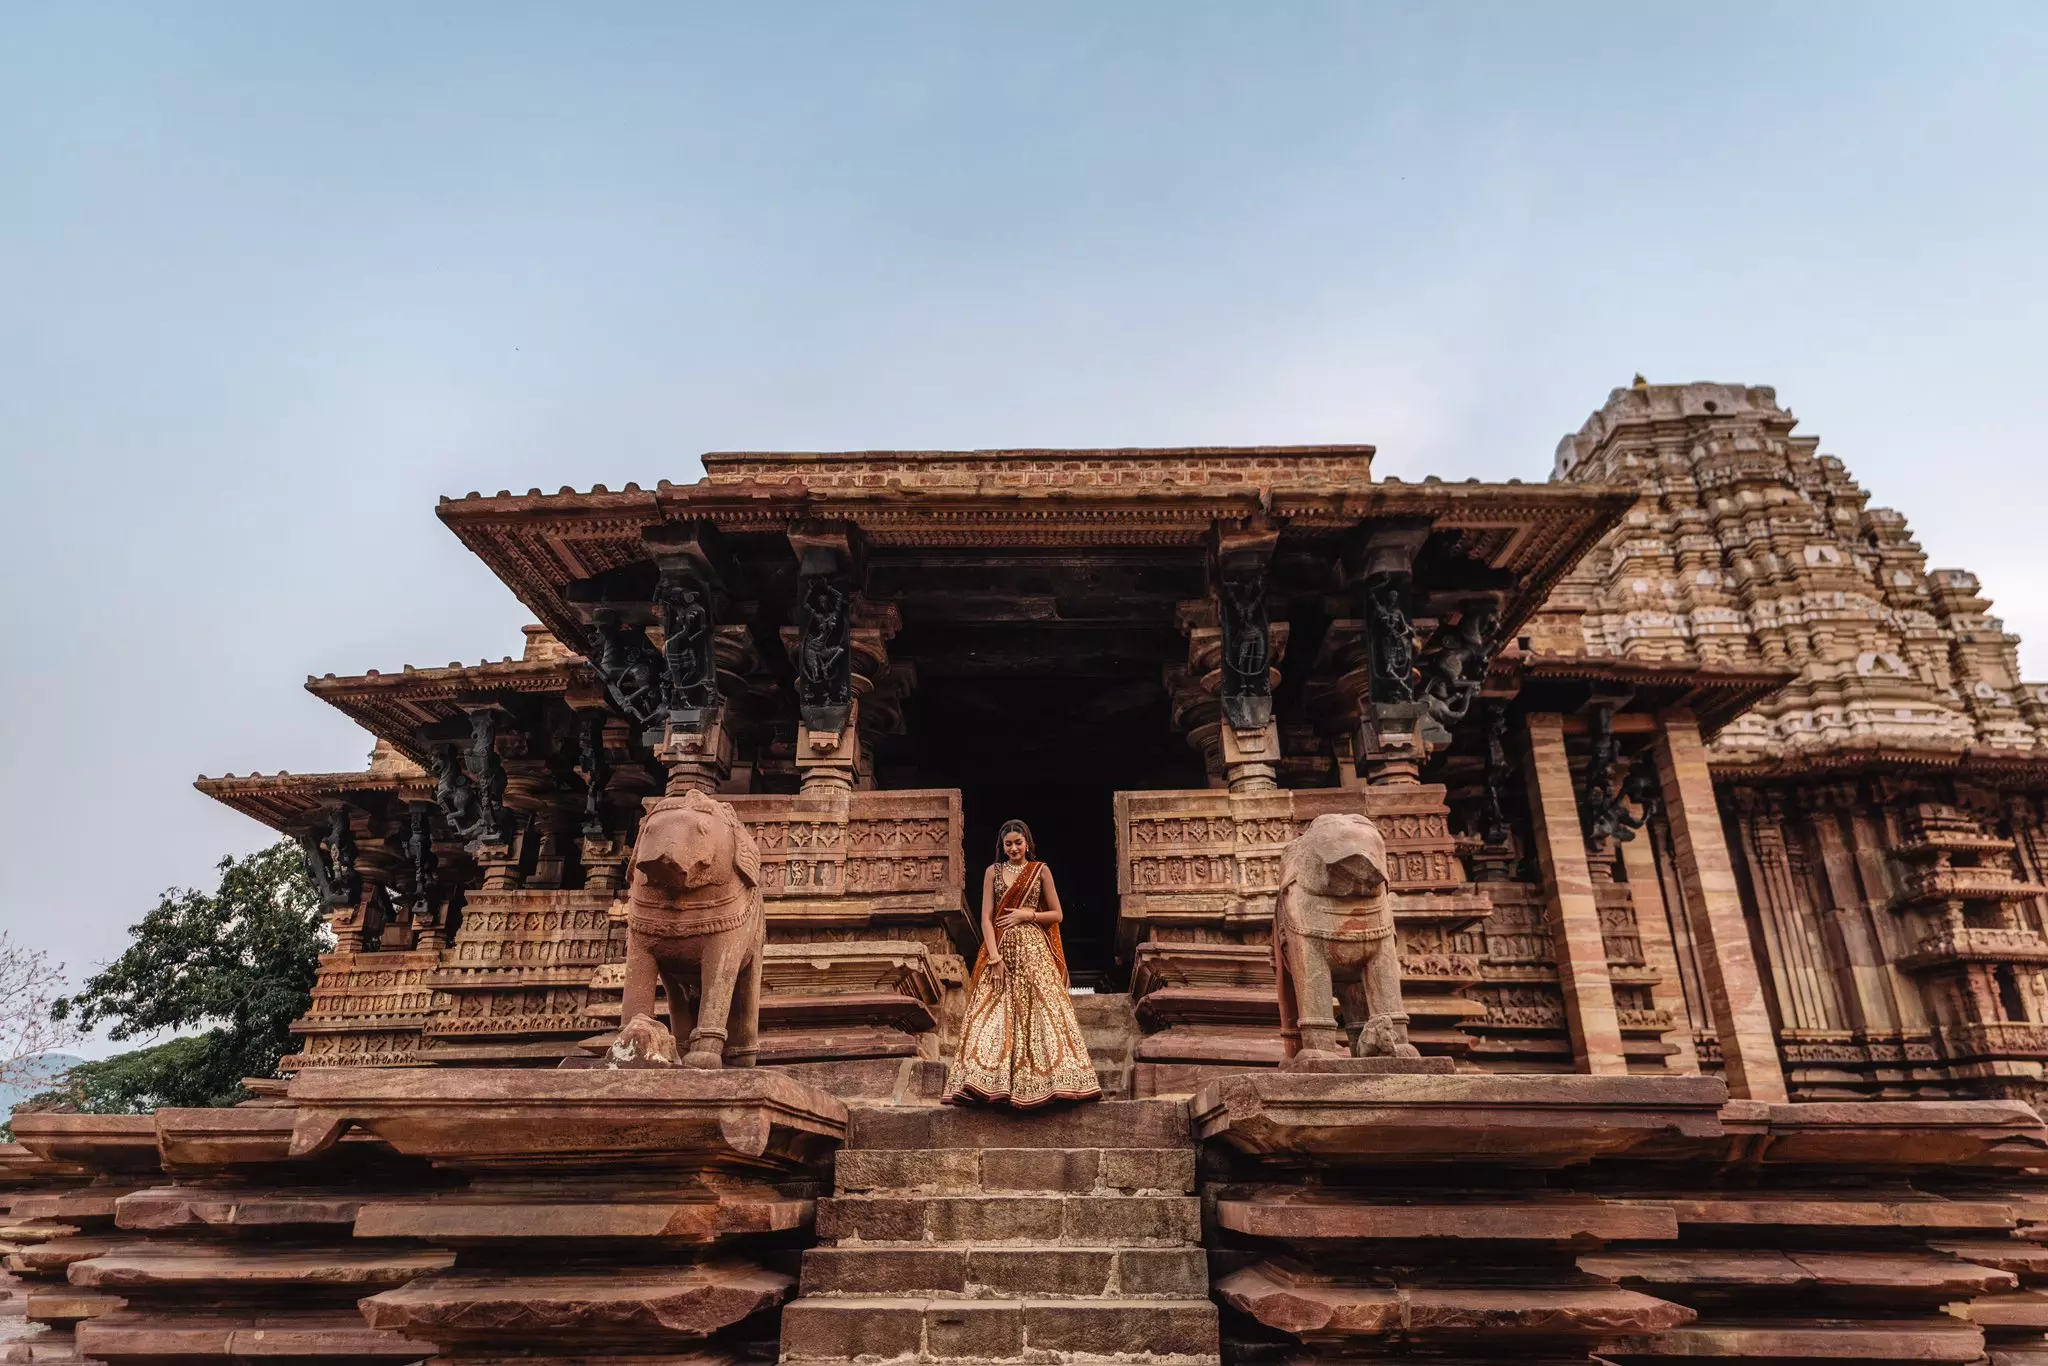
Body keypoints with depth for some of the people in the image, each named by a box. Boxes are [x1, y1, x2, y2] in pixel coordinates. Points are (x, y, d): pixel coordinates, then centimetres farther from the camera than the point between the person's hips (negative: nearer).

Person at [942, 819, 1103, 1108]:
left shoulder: (1041, 870, 6)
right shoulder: (993, 871, 7)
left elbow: (1057, 915, 7)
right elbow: (986, 918, 0)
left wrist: (1027, 914, -8)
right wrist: (994, 957, -10)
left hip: (1034, 951, 0)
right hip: (1000, 948, 0)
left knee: (1040, 1013, -6)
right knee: (995, 1016, -4)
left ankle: (1039, 1084, -2)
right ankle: (994, 1086, -2)